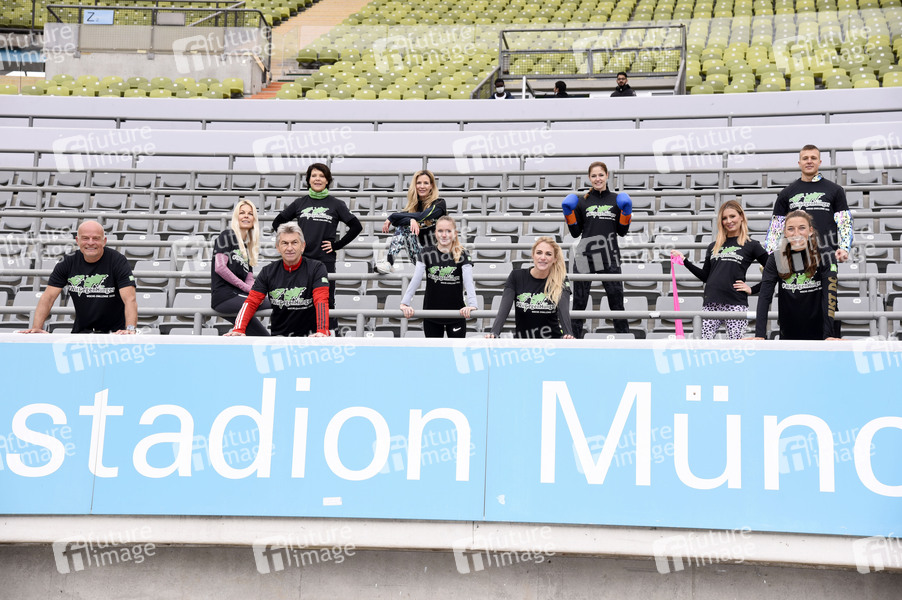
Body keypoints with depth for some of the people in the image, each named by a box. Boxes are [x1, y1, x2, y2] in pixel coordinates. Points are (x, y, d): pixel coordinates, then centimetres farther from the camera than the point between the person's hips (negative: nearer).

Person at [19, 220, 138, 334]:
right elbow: (48, 297, -2)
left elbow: (130, 299, -20)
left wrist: (130, 329, -38)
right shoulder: (68, 262, 0)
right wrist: (37, 327, -17)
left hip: (114, 332, -3)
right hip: (81, 331, 4)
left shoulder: (118, 261, -9)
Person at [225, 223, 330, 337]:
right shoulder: (269, 271, 7)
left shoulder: (316, 268, -3)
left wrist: (322, 331, -32)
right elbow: (251, 302, 2)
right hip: (279, 335, 3)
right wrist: (238, 330, -15)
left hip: (310, 336, -3)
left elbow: (321, 301, -15)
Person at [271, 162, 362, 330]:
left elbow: (356, 226, 2)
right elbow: (277, 222, 18)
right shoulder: (300, 203, 9)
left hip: (325, 260, -2)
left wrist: (337, 245, -3)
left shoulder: (336, 204, 3)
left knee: (326, 302, 0)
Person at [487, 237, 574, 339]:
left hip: (552, 340, -1)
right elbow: (504, 308, -10)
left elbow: (563, 309, -16)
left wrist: (568, 334, -36)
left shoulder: (561, 281, -1)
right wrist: (494, 333, -27)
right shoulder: (517, 276, 1)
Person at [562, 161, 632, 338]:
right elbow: (575, 233, 8)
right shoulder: (582, 202, 6)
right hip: (585, 256, 0)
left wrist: (626, 213, -5)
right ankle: (574, 337, 13)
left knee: (617, 300, 1)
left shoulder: (616, 200, 8)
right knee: (579, 302, 4)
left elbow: (622, 232, 10)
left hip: (609, 258, 0)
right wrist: (568, 214, -4)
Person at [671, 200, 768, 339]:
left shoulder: (751, 245, 5)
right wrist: (684, 260, 13)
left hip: (736, 303, -4)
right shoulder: (713, 246, 17)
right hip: (711, 304, 4)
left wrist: (752, 290, -2)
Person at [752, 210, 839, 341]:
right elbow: (765, 296, -12)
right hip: (787, 334, 1)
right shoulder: (776, 259, -4)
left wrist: (828, 335, -25)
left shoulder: (824, 257, -8)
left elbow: (829, 296, -15)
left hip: (818, 334, -1)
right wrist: (759, 335, -23)